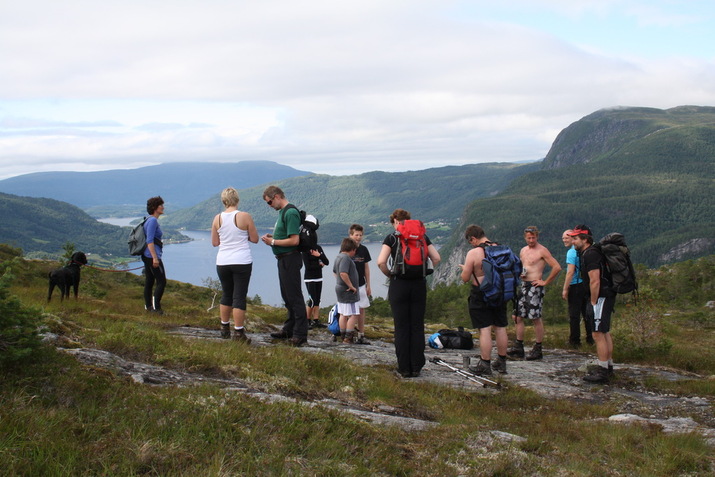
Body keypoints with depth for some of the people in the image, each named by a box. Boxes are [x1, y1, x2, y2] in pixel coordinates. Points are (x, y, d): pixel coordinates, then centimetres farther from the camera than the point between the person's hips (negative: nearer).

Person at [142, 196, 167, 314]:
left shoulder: (151, 220, 15)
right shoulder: (153, 220, -14)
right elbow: (150, 241, -20)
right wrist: (155, 258, -23)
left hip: (147, 256, 10)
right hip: (152, 256, -10)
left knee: (149, 281, 12)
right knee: (161, 281, -7)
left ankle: (148, 306, 17)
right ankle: (156, 306, -8)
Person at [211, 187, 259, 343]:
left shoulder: (217, 218, 1)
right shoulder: (245, 217, -8)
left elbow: (214, 242, 8)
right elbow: (255, 239, -2)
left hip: (222, 262, 4)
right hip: (242, 262, -4)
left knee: (226, 295, 18)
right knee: (239, 297, -1)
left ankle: (224, 329, 27)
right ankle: (238, 333, -1)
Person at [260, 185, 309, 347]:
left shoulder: (290, 213, -18)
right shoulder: (282, 212, 14)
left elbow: (294, 240, -24)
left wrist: (273, 242, -15)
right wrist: (273, 237, 7)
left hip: (290, 259, -11)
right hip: (284, 259, 11)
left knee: (294, 297, -8)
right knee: (287, 297, 17)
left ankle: (300, 334, -4)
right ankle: (289, 330, 26)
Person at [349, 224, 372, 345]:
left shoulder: (364, 250, 6)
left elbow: (366, 268, 12)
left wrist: (368, 285, 11)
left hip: (361, 285, 4)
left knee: (362, 310, 6)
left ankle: (361, 335, 13)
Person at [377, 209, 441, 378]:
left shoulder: (391, 238, -4)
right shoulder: (422, 236, 6)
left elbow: (381, 262, -14)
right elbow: (436, 258, 3)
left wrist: (390, 275, 2)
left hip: (399, 285, -3)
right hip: (419, 284, 3)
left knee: (401, 327, 4)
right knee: (418, 326, 9)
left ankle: (404, 368, 8)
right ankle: (416, 367, 12)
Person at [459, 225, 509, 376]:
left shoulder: (473, 253, -14)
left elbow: (465, 278, -9)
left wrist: (464, 269, 11)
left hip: (481, 294, -6)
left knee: (484, 329, -2)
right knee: (500, 328, 12)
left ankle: (485, 365, 1)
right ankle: (501, 363, 22)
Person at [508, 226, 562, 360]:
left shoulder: (542, 251, -9)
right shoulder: (523, 250, 15)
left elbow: (557, 267, -15)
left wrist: (545, 282, -11)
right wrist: (520, 274, 5)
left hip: (535, 287, -8)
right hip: (523, 286, 8)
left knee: (536, 319, -3)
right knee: (518, 317, 7)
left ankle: (538, 349, 5)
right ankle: (518, 348, 15)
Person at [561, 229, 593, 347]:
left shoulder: (571, 252, -14)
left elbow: (570, 272, -19)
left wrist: (565, 289, -16)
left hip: (576, 286, -7)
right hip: (586, 285, 8)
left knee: (574, 315, 0)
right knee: (587, 313, 15)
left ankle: (575, 341, 4)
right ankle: (590, 338, 21)